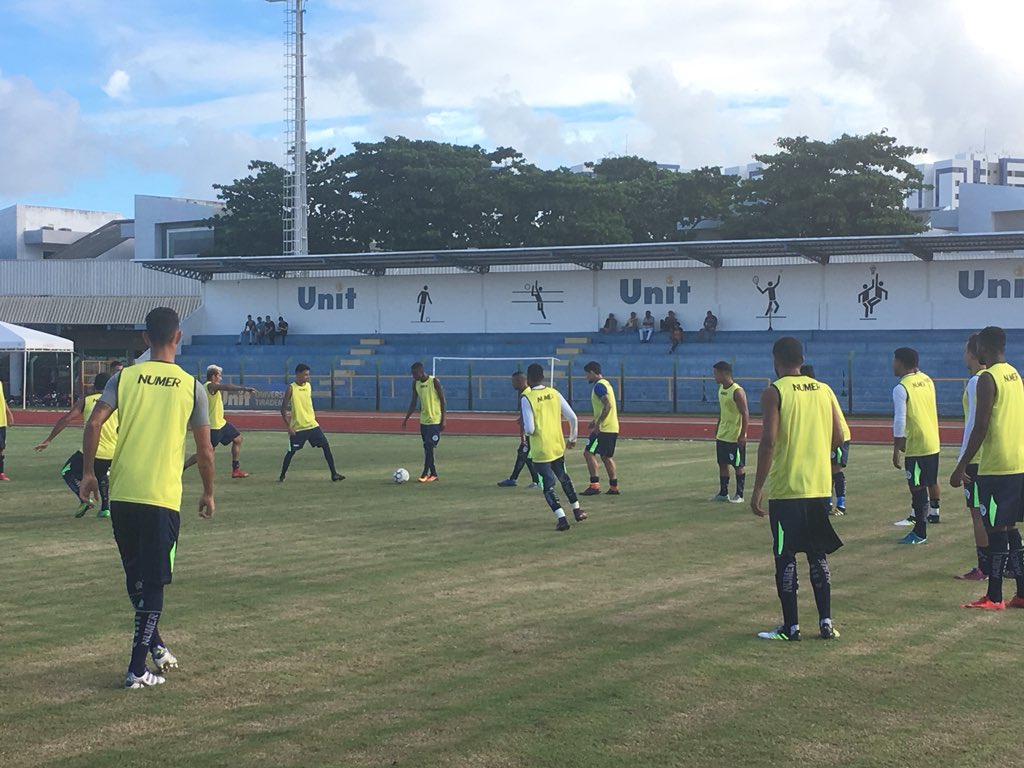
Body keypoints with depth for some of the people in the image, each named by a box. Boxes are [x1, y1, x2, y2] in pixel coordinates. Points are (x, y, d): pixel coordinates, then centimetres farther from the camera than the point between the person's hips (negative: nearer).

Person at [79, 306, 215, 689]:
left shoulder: (124, 378, 3)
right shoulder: (191, 386, 1)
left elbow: (94, 423, -7)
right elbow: (205, 450, 4)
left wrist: (88, 472, 4)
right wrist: (208, 493, 17)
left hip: (122, 495, 2)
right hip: (163, 498, -2)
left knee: (135, 578, 19)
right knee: (153, 582, 3)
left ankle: (153, 646, 30)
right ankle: (138, 669, 0)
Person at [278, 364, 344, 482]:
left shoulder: (309, 386, 7)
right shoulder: (291, 388, -11)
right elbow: (283, 409, -10)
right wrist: (289, 426, -15)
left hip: (312, 425, 5)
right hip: (297, 427, -5)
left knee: (326, 446, -3)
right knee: (291, 452, 1)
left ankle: (334, 474, 0)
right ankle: (282, 476, 18)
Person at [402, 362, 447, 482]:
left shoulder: (434, 382, -12)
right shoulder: (416, 384, 6)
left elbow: (442, 401, -10)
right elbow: (413, 403, 13)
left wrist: (443, 420, -14)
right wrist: (406, 419, 7)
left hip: (435, 421, -7)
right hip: (423, 421, 7)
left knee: (429, 447, -11)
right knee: (427, 448, 7)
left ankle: (425, 473, -8)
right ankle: (433, 474, 14)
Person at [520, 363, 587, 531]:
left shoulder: (526, 398, -14)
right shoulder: (554, 394, 0)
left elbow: (529, 429, -19)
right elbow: (573, 418, 0)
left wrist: (525, 429, 5)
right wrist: (572, 438, 16)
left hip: (541, 451, -5)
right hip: (558, 446, 5)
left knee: (548, 485, 3)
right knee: (564, 478, 26)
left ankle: (561, 518, -11)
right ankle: (577, 510, 34)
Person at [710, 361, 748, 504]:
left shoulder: (737, 391, -18)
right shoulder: (721, 389, 8)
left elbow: (745, 414, -19)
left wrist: (743, 435, -22)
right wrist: (717, 429, 19)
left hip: (735, 437, -8)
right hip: (722, 436, 8)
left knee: (739, 465, 2)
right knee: (722, 464, 11)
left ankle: (739, 495, 8)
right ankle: (723, 493, 18)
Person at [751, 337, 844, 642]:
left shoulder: (774, 392, -9)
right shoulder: (823, 390, 7)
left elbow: (768, 441, -17)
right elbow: (837, 437, 8)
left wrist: (757, 489, -12)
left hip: (786, 490, -5)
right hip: (820, 487, 5)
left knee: (785, 558, 3)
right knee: (818, 555, 14)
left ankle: (790, 627, 6)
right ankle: (825, 622, 14)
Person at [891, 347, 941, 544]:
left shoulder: (901, 388, -15)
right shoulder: (927, 380, 7)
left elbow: (900, 421, -16)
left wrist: (896, 451, -11)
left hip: (916, 446, -7)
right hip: (933, 443, 7)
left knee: (918, 488, -3)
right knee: (931, 480, 22)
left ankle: (920, 533, -1)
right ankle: (934, 512, 38)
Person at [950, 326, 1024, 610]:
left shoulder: (988, 378, -13)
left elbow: (980, 428, -17)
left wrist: (961, 467, -12)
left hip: (995, 467, -8)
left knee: (996, 529, -3)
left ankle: (994, 597, 1)